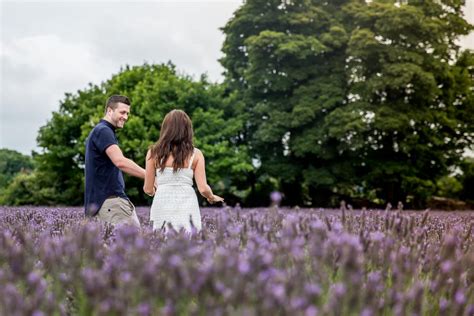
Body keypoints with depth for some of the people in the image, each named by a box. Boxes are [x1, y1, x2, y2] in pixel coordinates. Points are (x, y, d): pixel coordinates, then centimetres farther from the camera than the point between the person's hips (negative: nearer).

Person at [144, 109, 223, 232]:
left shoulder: (154, 153, 4)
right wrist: (212, 197, 22)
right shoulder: (195, 154, 4)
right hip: (187, 207, 0)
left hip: (162, 206, 0)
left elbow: (148, 189, 8)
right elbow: (203, 188, 1)